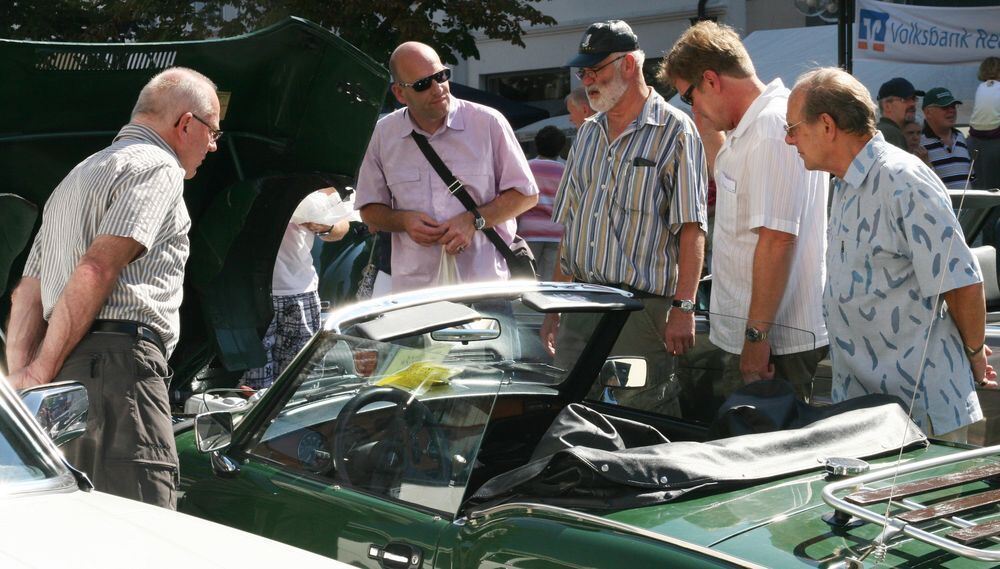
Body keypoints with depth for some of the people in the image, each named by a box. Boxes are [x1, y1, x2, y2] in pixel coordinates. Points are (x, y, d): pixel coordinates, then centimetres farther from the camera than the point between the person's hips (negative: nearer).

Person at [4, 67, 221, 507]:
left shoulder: (78, 178, 30)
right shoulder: (157, 167, -1)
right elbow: (96, 270, -15)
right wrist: (43, 371, -11)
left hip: (67, 372, 9)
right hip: (119, 360, -9)